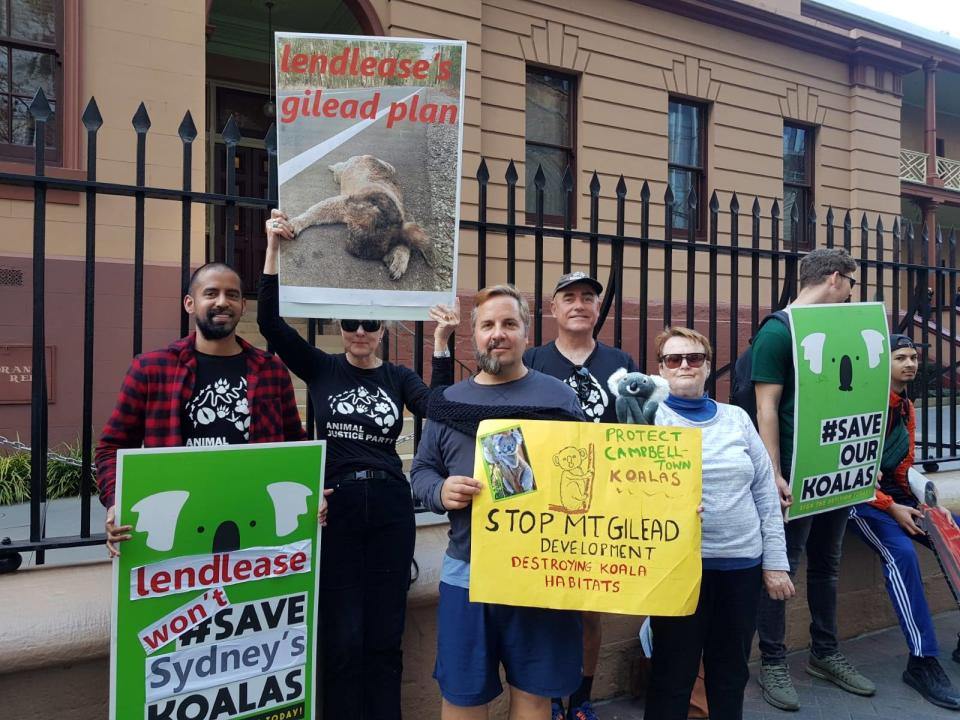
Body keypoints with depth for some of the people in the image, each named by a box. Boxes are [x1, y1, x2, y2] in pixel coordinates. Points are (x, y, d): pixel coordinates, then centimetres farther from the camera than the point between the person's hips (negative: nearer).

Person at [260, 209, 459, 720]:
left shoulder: (398, 377, 8)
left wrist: (441, 344, -18)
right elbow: (269, 320, -9)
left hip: (390, 508, 2)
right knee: (342, 638, 3)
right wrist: (274, 249, -15)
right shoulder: (320, 368, 4)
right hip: (336, 506, -2)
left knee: (385, 637, 10)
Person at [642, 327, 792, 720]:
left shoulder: (737, 417, 10)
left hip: (742, 562, 4)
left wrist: (775, 561, 7)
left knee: (731, 672, 16)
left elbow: (766, 492, 10)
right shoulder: (651, 417, -1)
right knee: (673, 674, 5)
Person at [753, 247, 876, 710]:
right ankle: (772, 663, 15)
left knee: (826, 563, 17)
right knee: (782, 566, 2)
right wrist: (775, 475, -20)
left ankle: (825, 654, 32)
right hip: (796, 472, -8)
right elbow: (767, 409, -16)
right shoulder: (777, 332, -12)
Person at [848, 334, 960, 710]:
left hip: (895, 492, 9)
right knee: (901, 552, -31)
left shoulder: (906, 408, 15)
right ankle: (922, 661, -25)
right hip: (861, 495, -9)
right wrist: (891, 508, -17)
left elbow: (905, 467, 19)